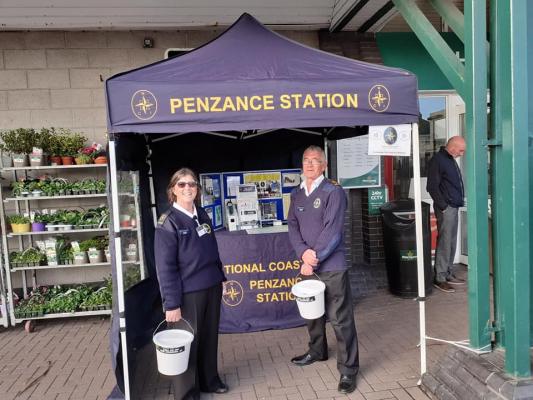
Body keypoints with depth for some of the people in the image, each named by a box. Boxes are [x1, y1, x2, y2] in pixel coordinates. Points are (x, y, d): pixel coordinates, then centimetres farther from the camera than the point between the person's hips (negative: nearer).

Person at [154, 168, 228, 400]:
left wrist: (221, 277, 15)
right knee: (187, 341, 8)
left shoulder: (202, 216, 7)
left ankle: (209, 380, 39)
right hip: (188, 292, -6)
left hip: (212, 288, 6)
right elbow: (165, 267, -16)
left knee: (210, 337, 18)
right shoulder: (168, 222, -13)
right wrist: (171, 303, -18)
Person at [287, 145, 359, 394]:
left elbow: (332, 231, -17)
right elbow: (292, 226, 4)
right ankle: (317, 351, 43)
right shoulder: (296, 194, 10)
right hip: (307, 263, 7)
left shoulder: (333, 191, -10)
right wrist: (303, 252, -13)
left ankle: (348, 368, 13)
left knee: (340, 318, -1)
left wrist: (314, 258, -15)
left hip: (331, 265, -6)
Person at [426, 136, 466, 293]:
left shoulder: (450, 159, 16)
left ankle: (448, 274, 23)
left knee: (451, 242, 13)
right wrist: (443, 207, -16)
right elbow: (432, 187, -18)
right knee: (444, 243, -6)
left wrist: (459, 201, 15)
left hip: (454, 207, 9)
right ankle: (439, 278, 0)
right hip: (445, 208, -9)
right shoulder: (437, 160, -14)